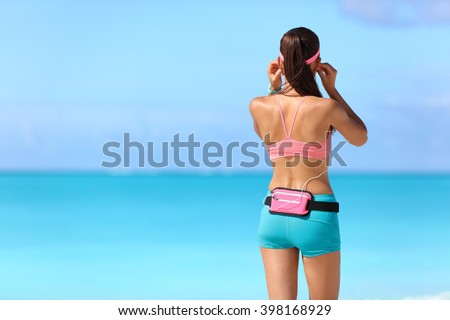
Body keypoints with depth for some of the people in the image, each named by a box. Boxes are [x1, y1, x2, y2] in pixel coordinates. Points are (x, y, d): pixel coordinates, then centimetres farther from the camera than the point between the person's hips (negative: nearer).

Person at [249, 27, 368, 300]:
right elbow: (361, 138, 8)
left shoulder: (258, 106, -3)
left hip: (274, 214, 3)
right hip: (316, 216, -3)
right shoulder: (326, 108, -13)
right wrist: (332, 89, 4)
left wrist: (274, 89, 10)